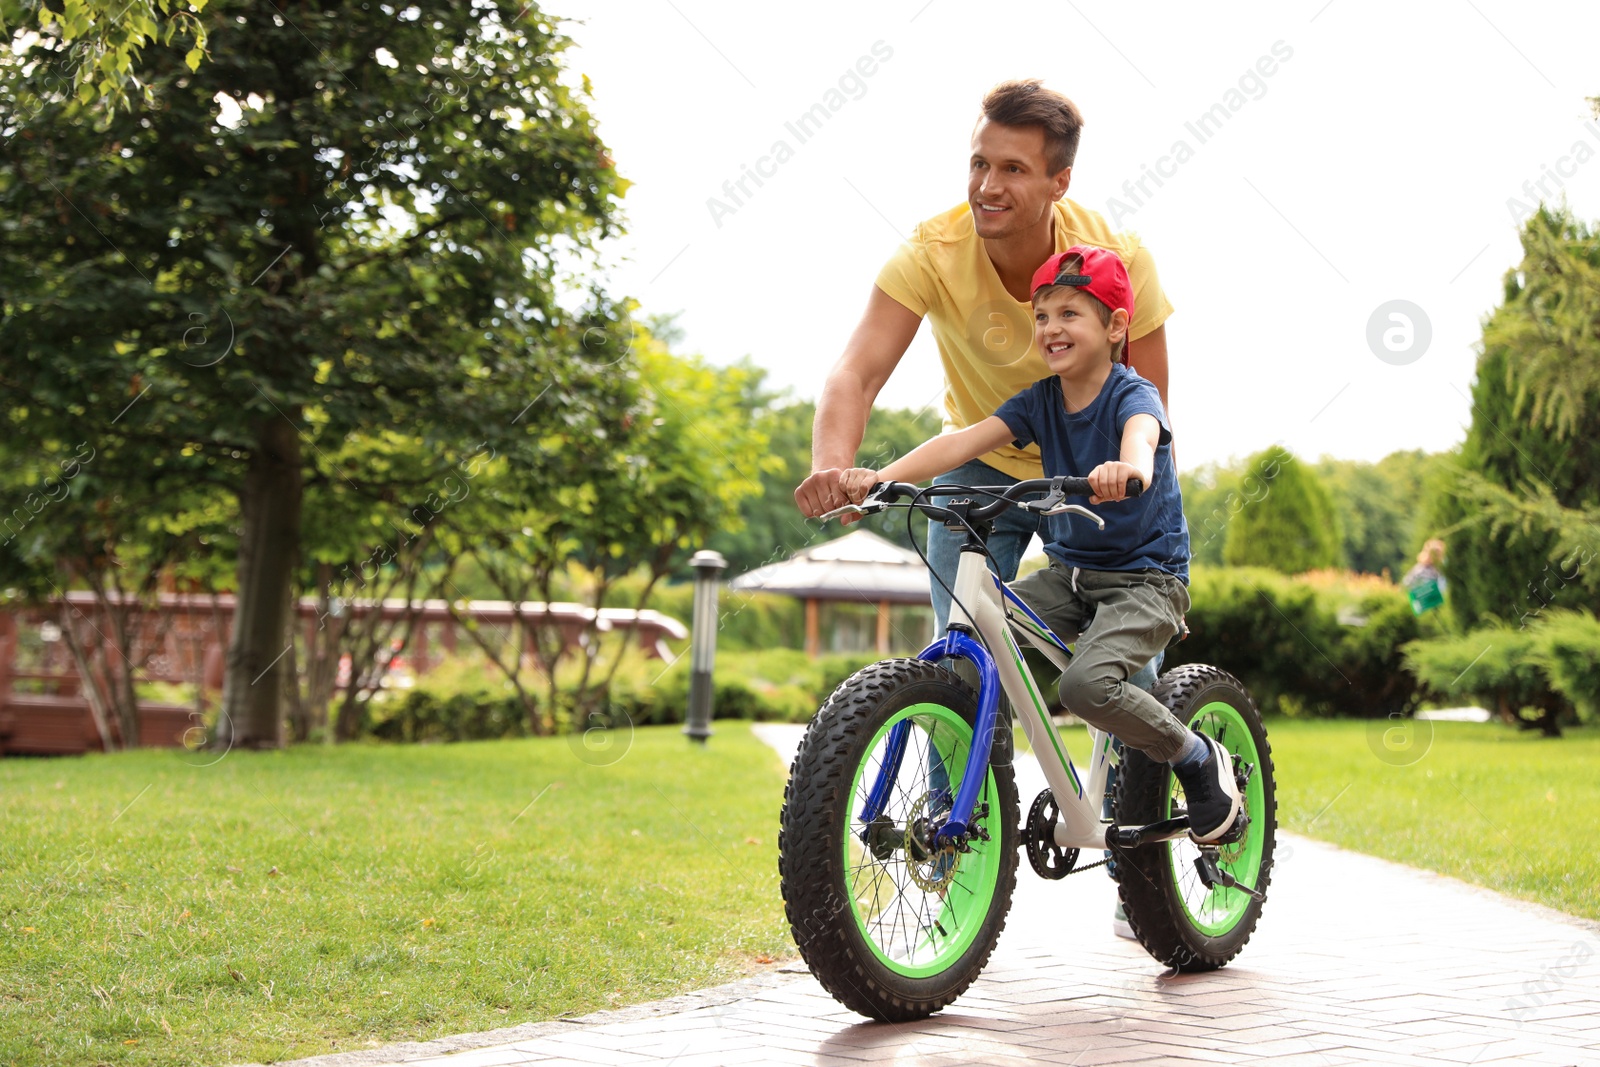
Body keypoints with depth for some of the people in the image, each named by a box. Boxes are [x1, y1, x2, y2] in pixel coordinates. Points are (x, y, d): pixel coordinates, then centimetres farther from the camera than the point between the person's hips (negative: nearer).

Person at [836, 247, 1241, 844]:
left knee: (1086, 684, -30)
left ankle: (1199, 759, -5)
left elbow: (1142, 437, -39)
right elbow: (967, 441, -12)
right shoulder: (1041, 401, 2)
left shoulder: (1131, 394, -14)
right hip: (1070, 572, 6)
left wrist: (1127, 469, -64)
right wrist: (881, 477, -28)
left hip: (1146, 578, -6)